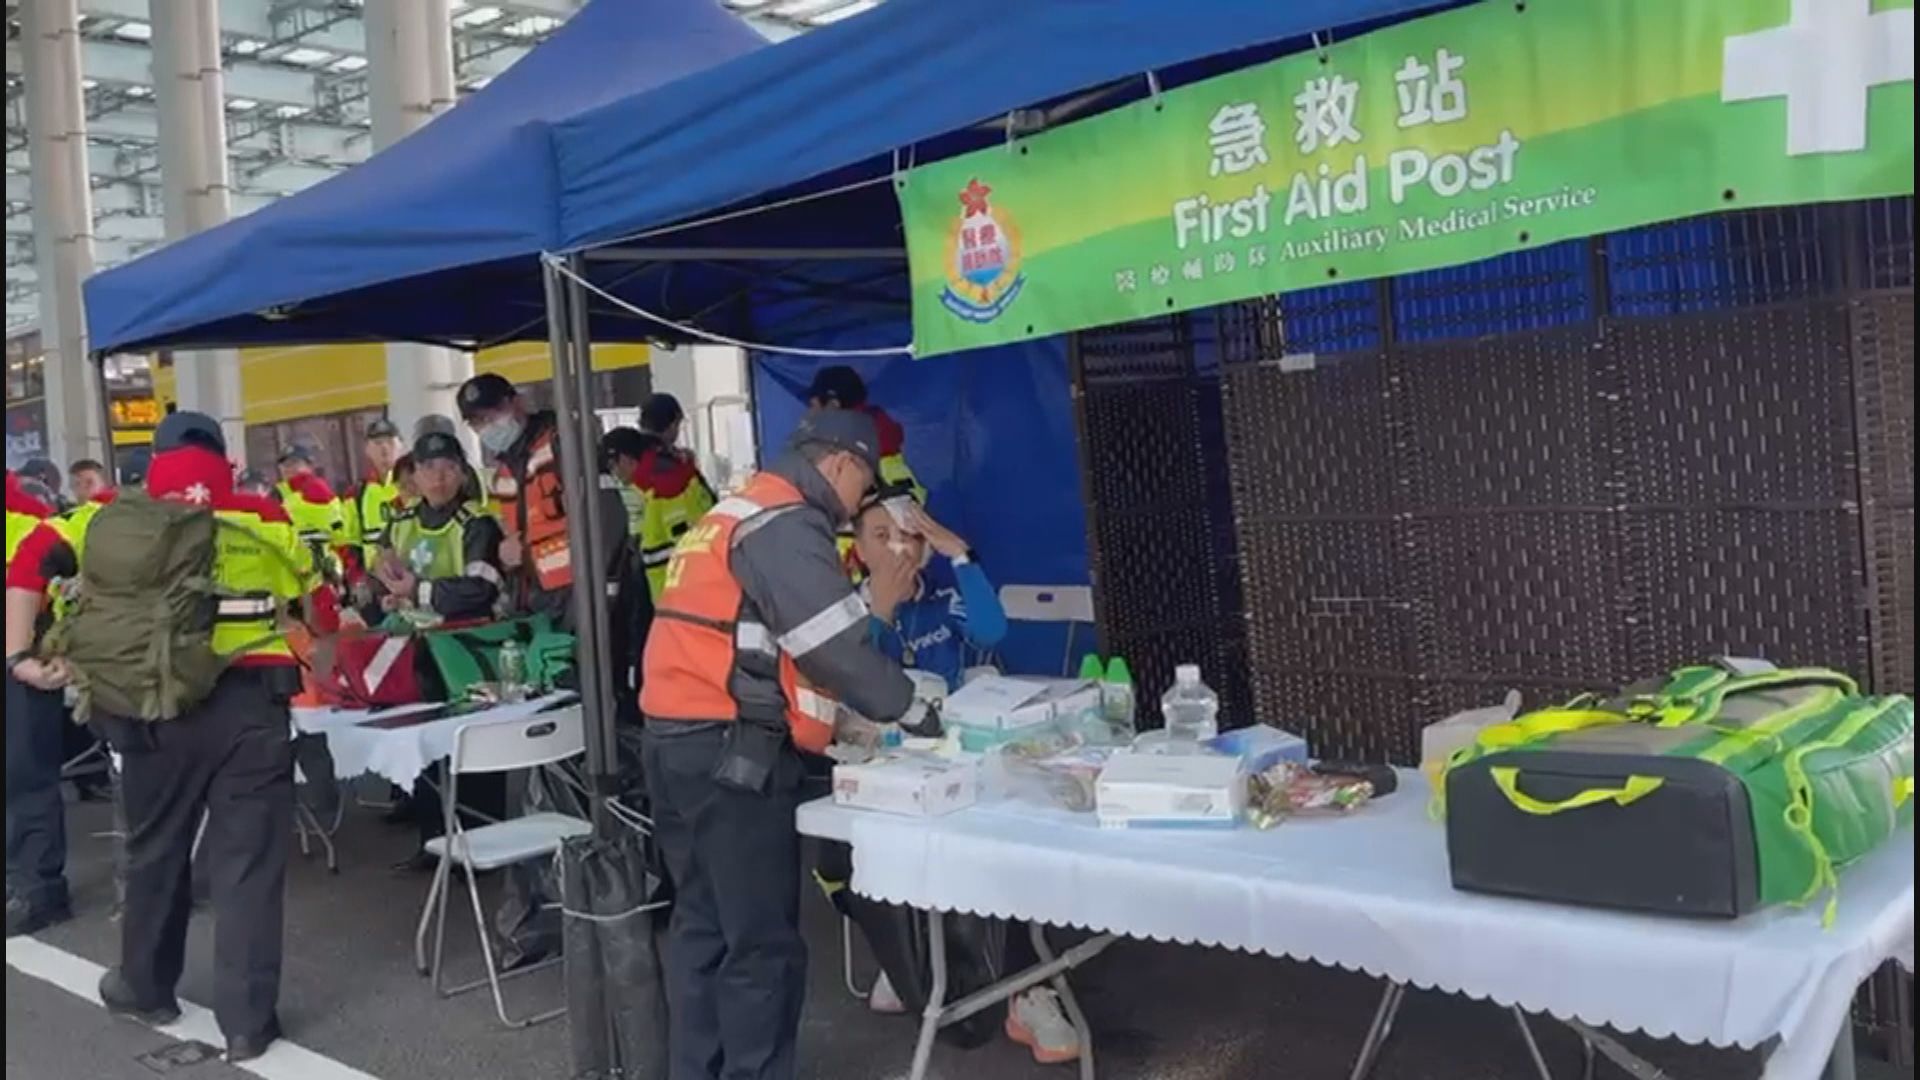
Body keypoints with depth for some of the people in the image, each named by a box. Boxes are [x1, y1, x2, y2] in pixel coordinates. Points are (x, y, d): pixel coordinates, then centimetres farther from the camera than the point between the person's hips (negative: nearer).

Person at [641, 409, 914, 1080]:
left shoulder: (733, 515, 20)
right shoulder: (785, 525, -12)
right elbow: (835, 645, -17)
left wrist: (834, 715, 15)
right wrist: (903, 703, -2)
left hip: (679, 742, 10)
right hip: (731, 752, -10)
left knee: (703, 925, 15)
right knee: (762, 942, -2)